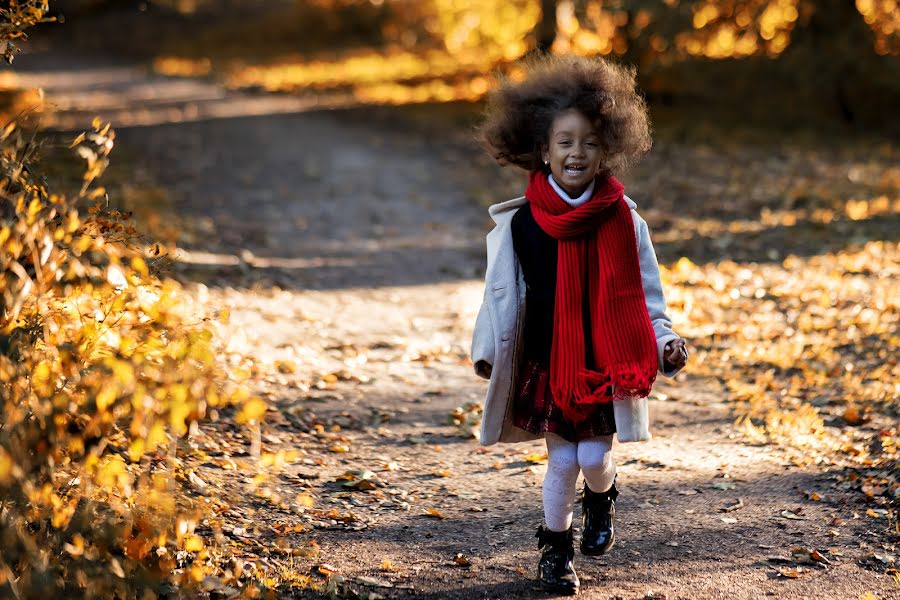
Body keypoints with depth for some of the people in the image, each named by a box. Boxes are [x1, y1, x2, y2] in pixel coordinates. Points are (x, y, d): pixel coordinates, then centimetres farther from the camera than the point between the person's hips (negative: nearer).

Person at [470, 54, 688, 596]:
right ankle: (556, 546, 23)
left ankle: (602, 498, 33)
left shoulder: (622, 220, -7)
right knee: (563, 459, 2)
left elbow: (643, 290, 0)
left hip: (607, 361, 0)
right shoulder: (522, 223, -7)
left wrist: (665, 340, -11)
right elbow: (503, 290, 2)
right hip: (548, 359, 0)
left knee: (594, 457, -3)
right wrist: (488, 348, 2)